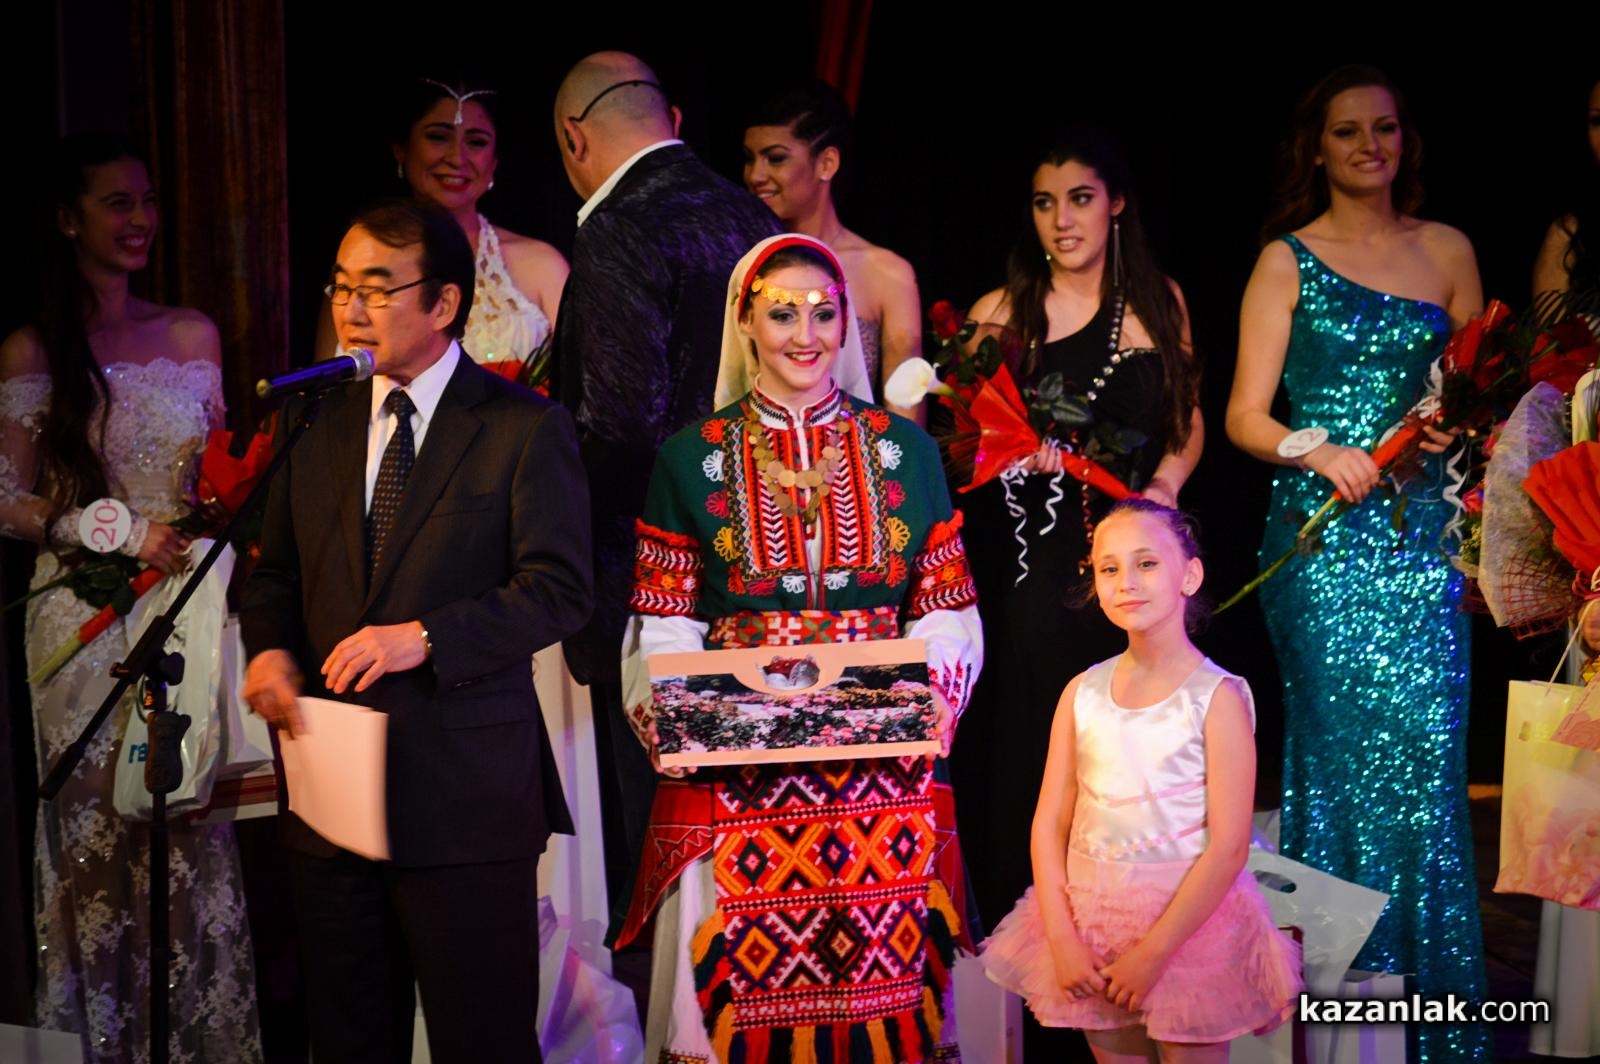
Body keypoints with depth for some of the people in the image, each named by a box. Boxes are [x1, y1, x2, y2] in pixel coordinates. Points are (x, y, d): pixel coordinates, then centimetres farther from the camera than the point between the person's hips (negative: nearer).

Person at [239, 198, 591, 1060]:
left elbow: (557, 590, -12)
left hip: (463, 787, -5)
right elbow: (275, 573, 19)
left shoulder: (525, 428, -4)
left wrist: (425, 636, -23)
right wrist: (269, 648, -3)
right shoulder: (323, 426, 13)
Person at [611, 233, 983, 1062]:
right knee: (741, 996, 0)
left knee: (879, 992, 2)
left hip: (883, 775, 1)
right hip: (735, 782, -1)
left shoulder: (906, 450, 8)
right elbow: (661, 631, 4)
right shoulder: (692, 458, 5)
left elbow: (946, 613, 7)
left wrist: (927, 699, -11)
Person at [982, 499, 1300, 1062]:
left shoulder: (1217, 697, -11)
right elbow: (1050, 821, 1)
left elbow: (1229, 846, -15)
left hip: (1188, 919, -4)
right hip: (1090, 919, 4)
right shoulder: (1082, 692, 1)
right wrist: (1062, 938, -9)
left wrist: (1152, 953, -17)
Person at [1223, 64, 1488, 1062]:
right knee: (1345, 751, -4)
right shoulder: (1287, 261, 4)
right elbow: (1246, 416, 0)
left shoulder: (1449, 251, 13)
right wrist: (1318, 452, -17)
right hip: (1322, 537, -3)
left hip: (1424, 532, 3)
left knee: (1428, 753, -1)